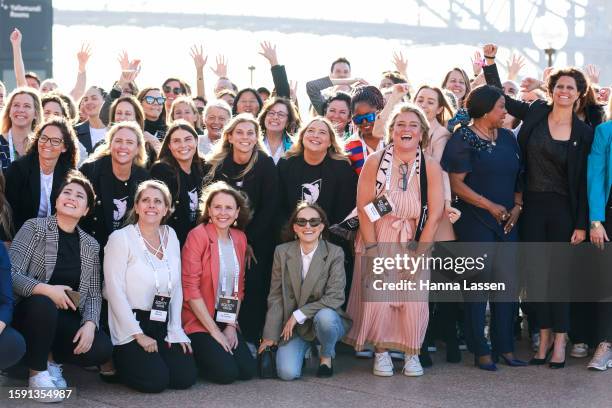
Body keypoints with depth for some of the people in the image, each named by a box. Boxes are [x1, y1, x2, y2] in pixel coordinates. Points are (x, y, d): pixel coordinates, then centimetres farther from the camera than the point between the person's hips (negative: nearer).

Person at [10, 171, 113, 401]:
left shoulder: (90, 245, 9)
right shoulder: (34, 228, -4)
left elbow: (93, 293, 5)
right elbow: (11, 275, -14)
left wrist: (90, 323, -15)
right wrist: (46, 289, -28)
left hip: (66, 319, 3)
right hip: (31, 312, -3)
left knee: (102, 349, -23)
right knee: (43, 303, -37)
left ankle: (51, 358, 8)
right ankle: (37, 371, -14)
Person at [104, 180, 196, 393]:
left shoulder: (170, 236, 7)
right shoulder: (121, 238, -9)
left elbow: (177, 287, 8)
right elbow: (115, 291, -13)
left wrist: (175, 330, -1)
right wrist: (139, 335, -15)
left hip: (162, 327, 5)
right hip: (129, 328, -5)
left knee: (185, 377, -9)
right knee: (156, 380, -19)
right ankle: (118, 363, 11)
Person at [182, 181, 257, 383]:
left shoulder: (240, 238, 7)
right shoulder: (197, 236, -12)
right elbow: (190, 288, -15)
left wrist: (231, 325, 0)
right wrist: (214, 330, -14)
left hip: (227, 320, 6)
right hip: (198, 321, -6)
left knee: (248, 370, -10)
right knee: (226, 372, -19)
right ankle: (192, 357, 9)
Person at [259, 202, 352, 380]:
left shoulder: (335, 253, -8)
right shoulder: (282, 252, -1)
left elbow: (335, 297, -15)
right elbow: (275, 297, 1)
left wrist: (299, 315, -19)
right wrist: (270, 336, -2)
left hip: (327, 318, -1)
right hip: (293, 326, 2)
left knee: (325, 316, -38)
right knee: (287, 372, -21)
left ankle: (326, 356, -4)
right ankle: (305, 349, 16)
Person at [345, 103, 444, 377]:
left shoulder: (431, 167, -2)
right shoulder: (375, 162, -3)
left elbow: (435, 214, -5)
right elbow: (363, 207, -5)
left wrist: (419, 254, -11)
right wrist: (372, 249, -12)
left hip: (414, 243, 0)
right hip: (377, 240, 0)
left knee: (415, 300, -11)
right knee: (376, 298, -12)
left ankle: (412, 353, 9)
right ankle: (381, 351, 7)